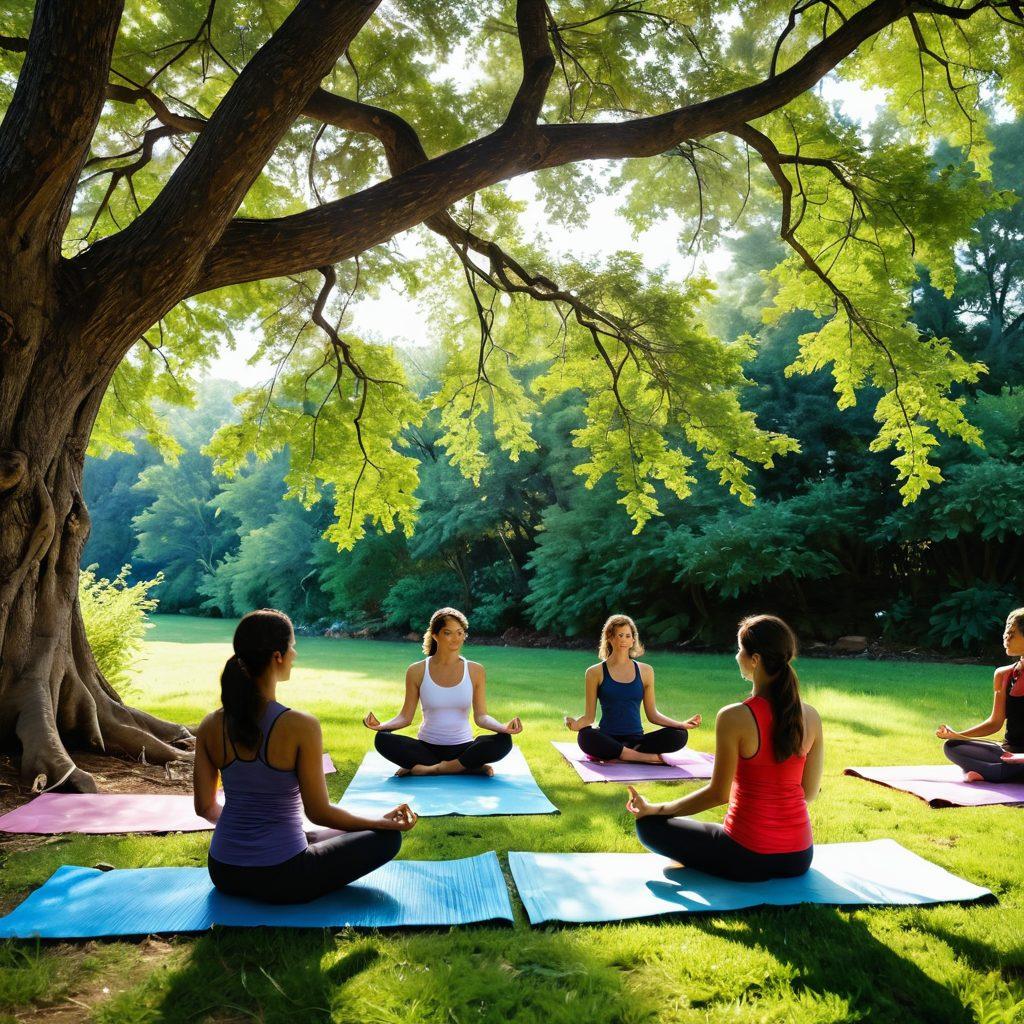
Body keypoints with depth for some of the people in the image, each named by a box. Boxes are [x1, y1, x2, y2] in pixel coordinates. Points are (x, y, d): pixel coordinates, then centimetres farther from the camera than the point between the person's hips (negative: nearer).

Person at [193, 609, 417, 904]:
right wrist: (386, 821, -2)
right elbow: (319, 813, -16)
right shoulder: (300, 726, -23)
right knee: (387, 838, 11)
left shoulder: (211, 726, -7)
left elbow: (205, 807, 3)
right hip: (280, 878, -7)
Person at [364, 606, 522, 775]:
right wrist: (382, 725, -19)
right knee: (382, 739, -28)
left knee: (503, 741, -29)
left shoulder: (475, 671, 0)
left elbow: (480, 716, -1)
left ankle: (427, 769, -21)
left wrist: (503, 727, -21)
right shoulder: (417, 671, -1)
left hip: (463, 748, 0)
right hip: (427, 748, 0)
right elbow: (406, 716, 1)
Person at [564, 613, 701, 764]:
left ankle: (618, 755, -22)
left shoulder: (645, 671, 10)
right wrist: (575, 724, -21)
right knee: (585, 737, -37)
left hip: (636, 738, 3)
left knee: (680, 735, -22)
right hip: (608, 739, -2)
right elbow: (589, 716, 1)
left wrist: (682, 724, -1)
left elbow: (652, 714, 13)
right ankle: (649, 757, -25)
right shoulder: (595, 672, 3)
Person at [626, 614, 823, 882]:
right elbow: (809, 793, 5)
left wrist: (653, 809, -3)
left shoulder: (734, 718, -21)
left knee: (649, 825, 10)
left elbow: (718, 794, -14)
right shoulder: (811, 717, -5)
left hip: (750, 857, -7)